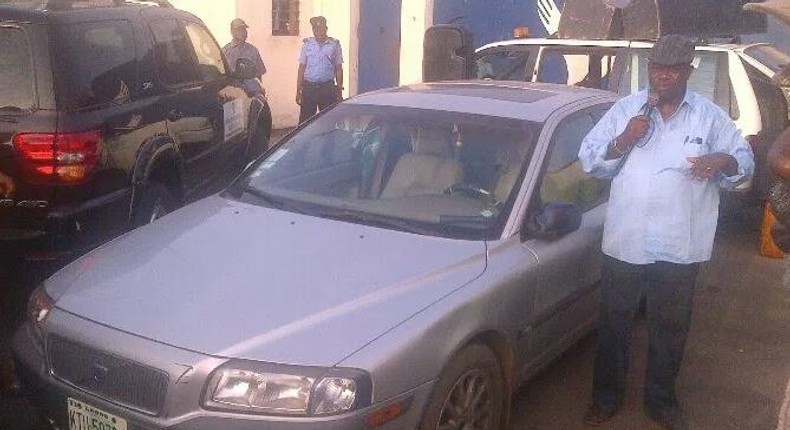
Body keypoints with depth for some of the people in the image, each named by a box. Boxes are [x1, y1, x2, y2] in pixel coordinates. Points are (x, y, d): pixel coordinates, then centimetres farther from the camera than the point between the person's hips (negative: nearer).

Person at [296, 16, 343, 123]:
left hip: (327, 87, 0)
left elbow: (338, 69, 5)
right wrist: (298, 91, 3)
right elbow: (301, 68, 7)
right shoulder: (307, 44, 6)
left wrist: (339, 91, 2)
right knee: (305, 120, 0)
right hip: (309, 86, 1)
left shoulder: (334, 45, 3)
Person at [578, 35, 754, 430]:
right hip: (624, 240, 0)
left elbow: (745, 160, 6)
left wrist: (723, 162, -17)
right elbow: (588, 160, 2)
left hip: (680, 245, 0)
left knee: (671, 326, 13)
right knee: (614, 321, 10)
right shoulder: (624, 110, 3)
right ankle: (607, 396, 28)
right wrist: (623, 141, -16)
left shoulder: (710, 116, 3)